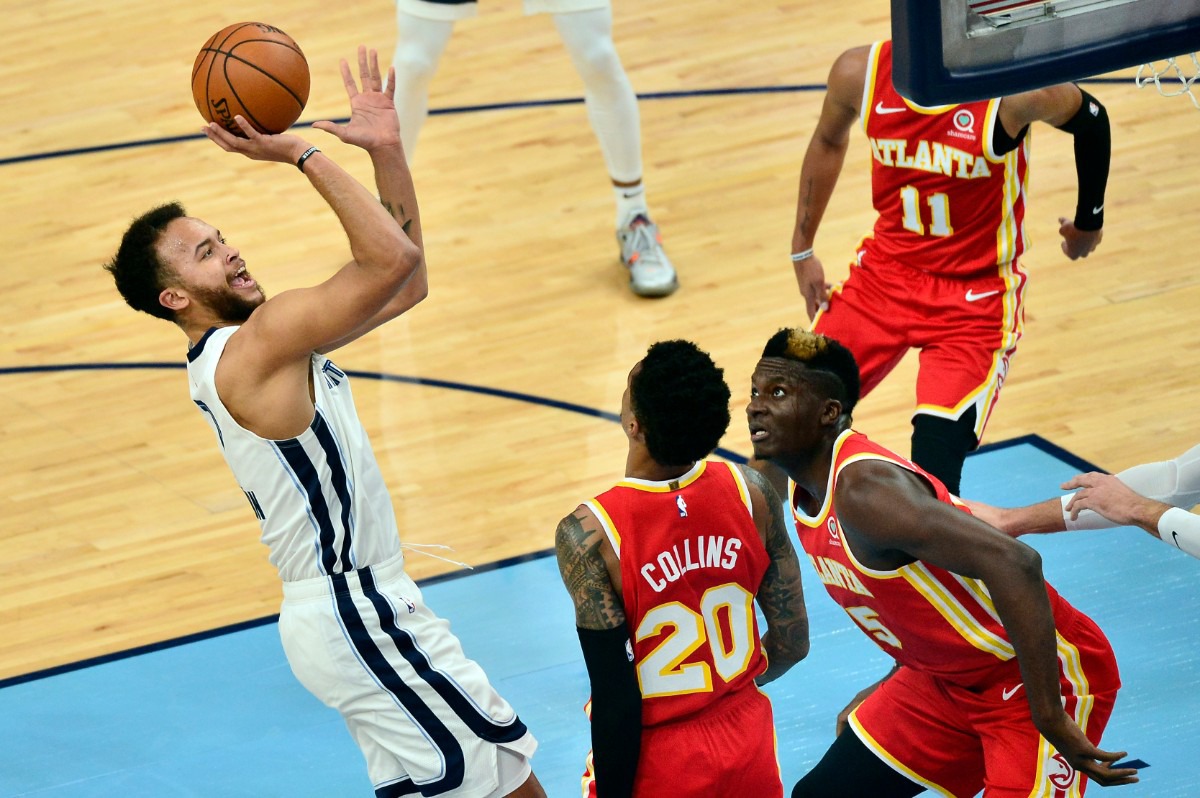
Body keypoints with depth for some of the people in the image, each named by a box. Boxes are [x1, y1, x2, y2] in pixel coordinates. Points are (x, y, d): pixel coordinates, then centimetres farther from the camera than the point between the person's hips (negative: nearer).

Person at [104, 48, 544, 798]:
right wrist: (301, 153, -21)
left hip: (351, 611, 10)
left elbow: (405, 282, 14)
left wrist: (386, 151, 5)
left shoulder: (258, 348, 12)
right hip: (358, 615, -10)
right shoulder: (254, 344, -18)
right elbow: (392, 258, -26)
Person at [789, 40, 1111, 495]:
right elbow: (829, 141, 12)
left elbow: (1090, 120, -1)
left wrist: (1089, 223, 13)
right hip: (884, 273, 4)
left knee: (933, 480, -17)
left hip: (976, 293, -4)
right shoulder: (859, 73, -11)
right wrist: (802, 248, 15)